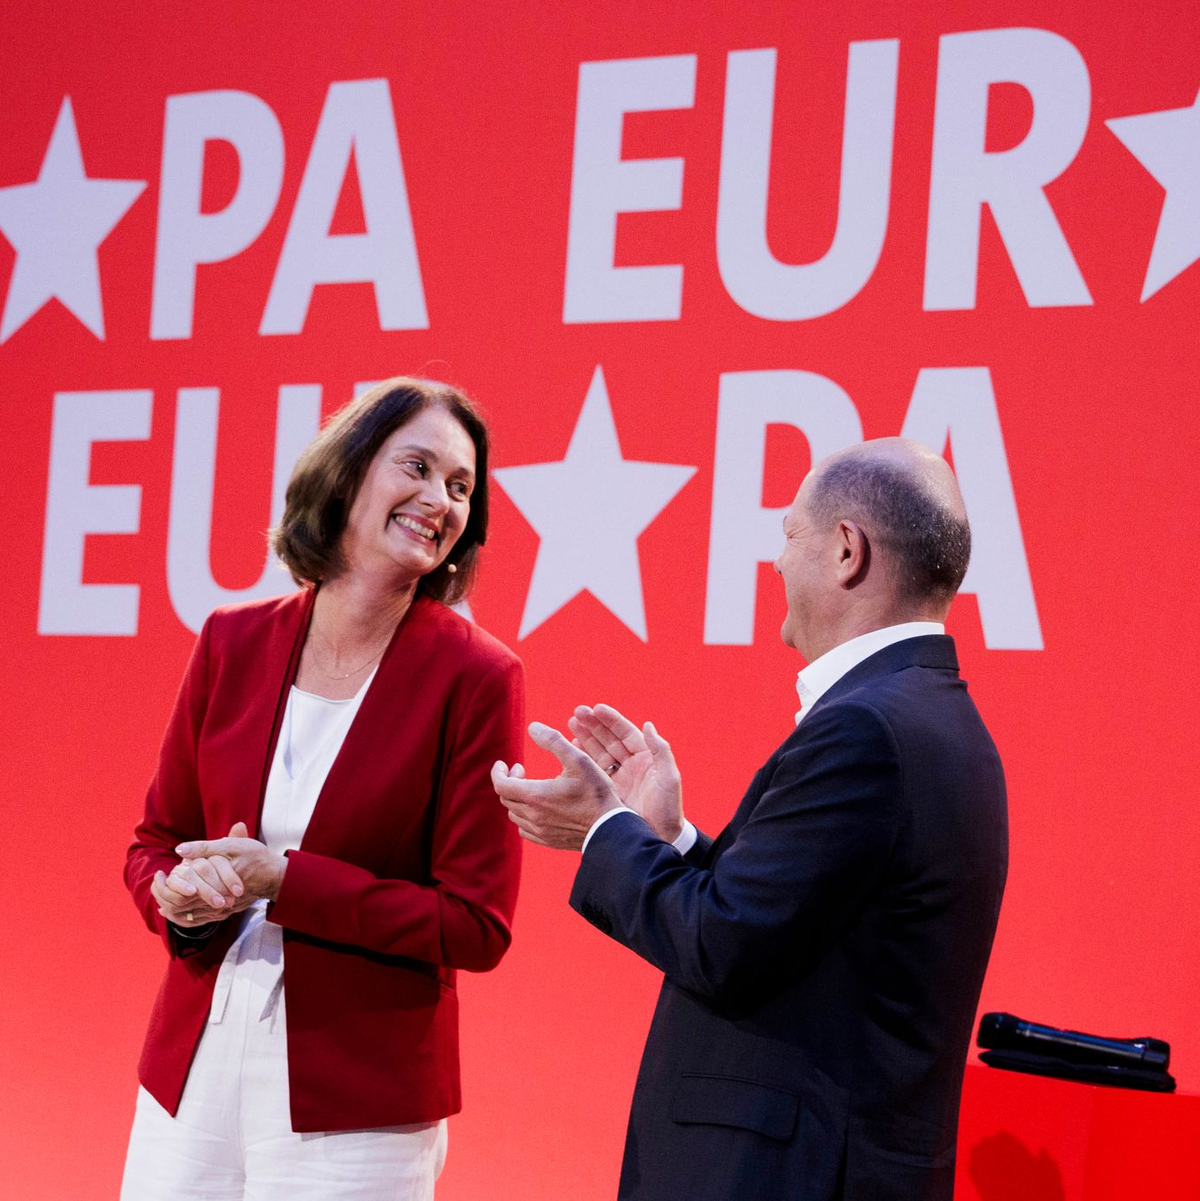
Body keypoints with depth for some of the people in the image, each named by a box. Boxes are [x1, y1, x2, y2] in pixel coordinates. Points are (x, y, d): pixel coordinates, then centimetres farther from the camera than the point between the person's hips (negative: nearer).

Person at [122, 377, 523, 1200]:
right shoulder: (235, 642, 3)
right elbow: (155, 842, 13)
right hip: (193, 1073, 4)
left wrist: (283, 883, -16)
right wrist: (182, 897, -10)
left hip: (357, 1101, -3)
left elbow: (477, 927, -10)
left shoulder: (477, 678, -9)